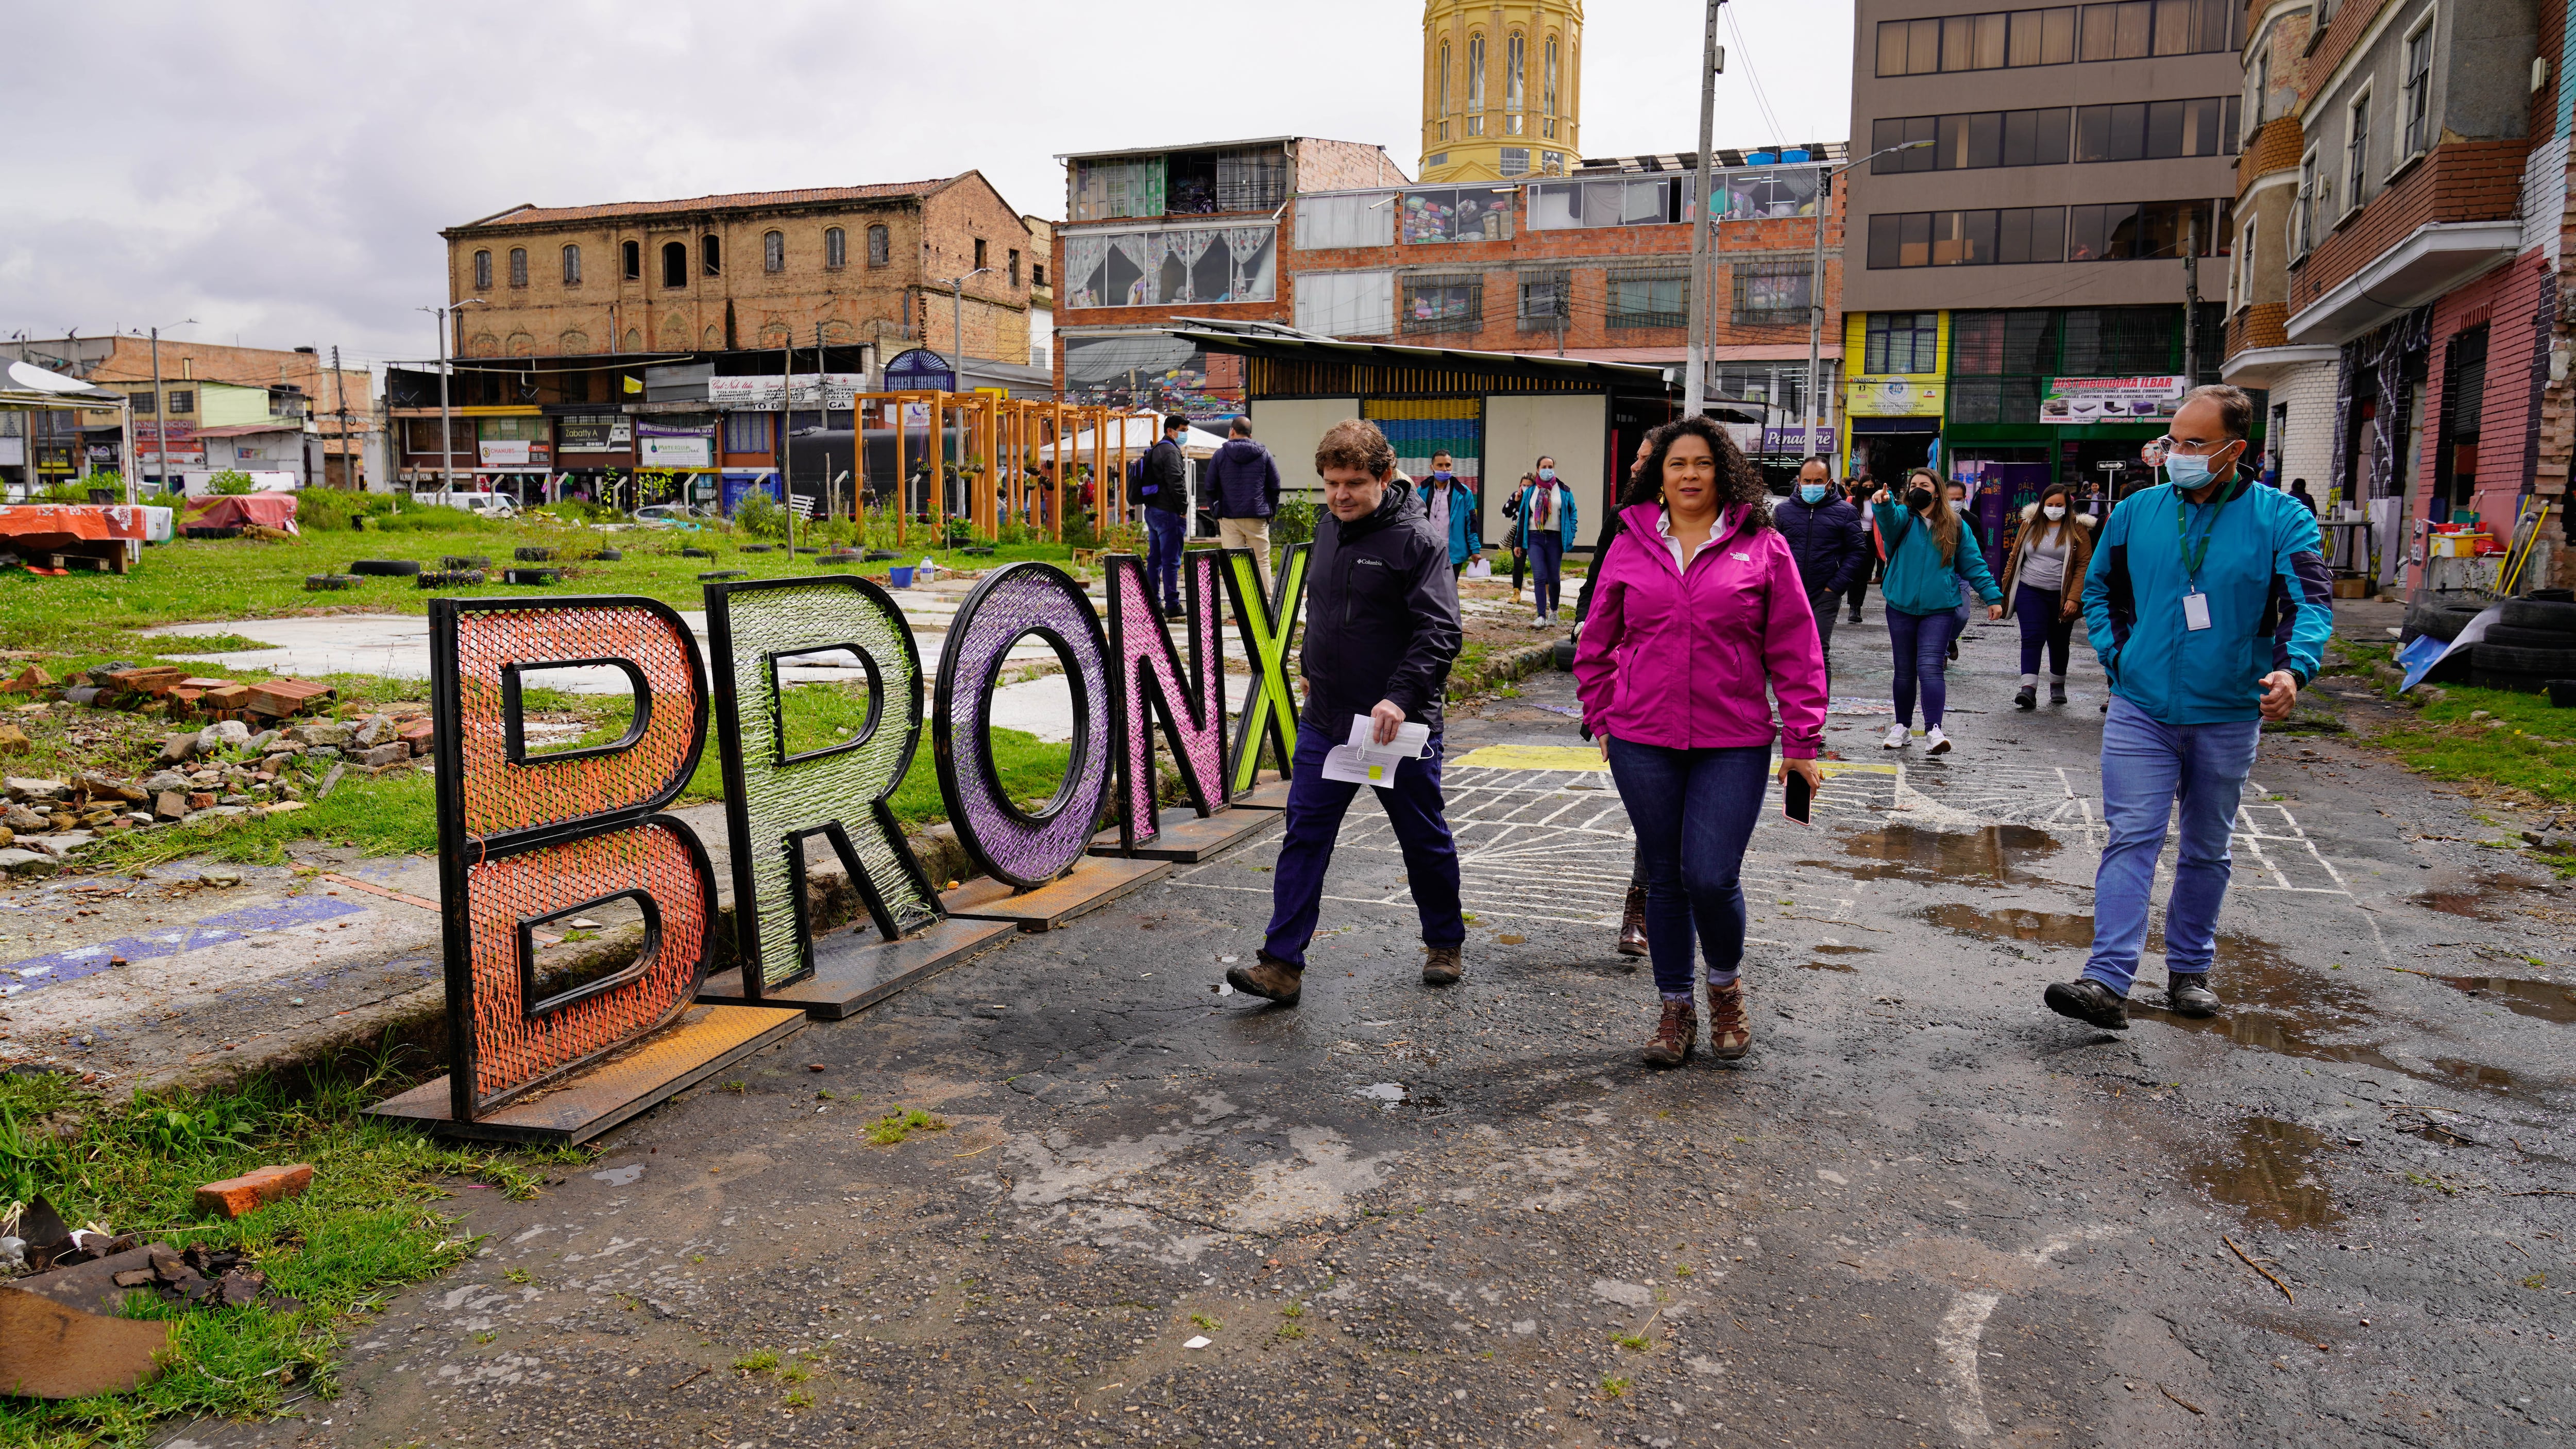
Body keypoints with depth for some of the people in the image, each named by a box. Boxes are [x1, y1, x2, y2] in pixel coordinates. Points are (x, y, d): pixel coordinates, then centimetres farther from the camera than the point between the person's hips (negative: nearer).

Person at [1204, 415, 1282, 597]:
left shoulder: (1220, 455, 2)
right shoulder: (1264, 454, 4)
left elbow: (1210, 488, 4)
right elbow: (1275, 487, 6)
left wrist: (1216, 511, 14)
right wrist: (1271, 511, 13)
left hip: (1229, 518, 0)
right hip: (1258, 518, 0)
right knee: (1262, 562, 4)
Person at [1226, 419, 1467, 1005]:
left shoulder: (1416, 539, -12)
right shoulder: (1328, 529, 9)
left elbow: (1440, 632, -19)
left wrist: (1401, 697, -28)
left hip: (1398, 726, -5)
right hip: (1324, 720, 6)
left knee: (1425, 840, 11)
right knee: (1303, 836, -1)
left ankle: (1445, 944, 32)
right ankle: (1282, 965, 1)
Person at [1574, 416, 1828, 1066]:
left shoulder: (1763, 547, 1)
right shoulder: (1629, 548, 6)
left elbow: (1795, 653, 1)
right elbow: (1596, 645, 13)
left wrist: (1801, 742, -2)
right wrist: (1603, 719, 10)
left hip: (1734, 745, -2)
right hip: (1643, 743, 2)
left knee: (1712, 878, -8)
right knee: (1664, 879, 9)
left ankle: (1726, 984, 23)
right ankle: (1675, 1009, 25)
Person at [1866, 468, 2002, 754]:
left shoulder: (1956, 526, 6)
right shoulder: (1902, 517, 2)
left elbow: (1974, 564, 10)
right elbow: (1888, 518, -23)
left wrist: (1992, 597, 4)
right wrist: (1882, 503, -46)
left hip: (1939, 609, -1)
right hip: (1901, 607, 1)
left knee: (1930, 667, -14)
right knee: (1904, 670, 10)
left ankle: (1933, 729, -19)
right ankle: (1902, 727, 23)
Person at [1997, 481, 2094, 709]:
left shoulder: (2077, 529, -2)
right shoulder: (2030, 525, 6)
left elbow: (2084, 566, -6)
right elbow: (2015, 558, 12)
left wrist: (2074, 598, -14)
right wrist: (2005, 590, 9)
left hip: (2061, 596, -1)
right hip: (2030, 593, 1)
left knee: (2059, 643, 12)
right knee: (2032, 639, -12)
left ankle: (2057, 686, 30)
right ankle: (2029, 689, -20)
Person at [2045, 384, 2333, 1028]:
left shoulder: (2279, 519, -5)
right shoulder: (2136, 512, 2)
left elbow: (2311, 601, -14)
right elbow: (2099, 587, 17)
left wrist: (2293, 668, -33)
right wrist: (2116, 653, 4)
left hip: (2227, 718, 0)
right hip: (2141, 710, 0)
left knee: (2207, 849, 14)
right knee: (2130, 839, -10)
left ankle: (2189, 970, 29)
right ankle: (2108, 982, -16)